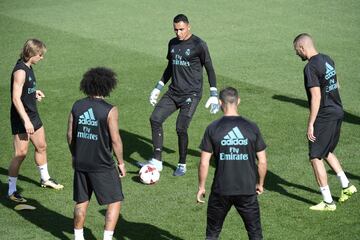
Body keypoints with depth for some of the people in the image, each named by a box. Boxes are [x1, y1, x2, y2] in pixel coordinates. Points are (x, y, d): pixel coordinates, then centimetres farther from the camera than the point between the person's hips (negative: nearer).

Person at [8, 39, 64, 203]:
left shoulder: (28, 67, 7)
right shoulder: (20, 71, -22)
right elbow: (16, 98, -27)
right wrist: (26, 121, -30)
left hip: (33, 115, 10)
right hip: (21, 117, -10)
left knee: (41, 146, 21)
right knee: (21, 154, -8)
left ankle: (45, 179, 41)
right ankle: (11, 191, 0)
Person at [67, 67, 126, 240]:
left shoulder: (77, 106, -1)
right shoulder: (109, 110, -15)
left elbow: (70, 134, 5)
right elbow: (115, 139, -13)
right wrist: (121, 162, -1)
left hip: (80, 163, 5)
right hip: (103, 166, -5)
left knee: (81, 201, 18)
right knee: (115, 201, 8)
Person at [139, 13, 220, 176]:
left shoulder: (198, 45, -9)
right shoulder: (172, 43, 10)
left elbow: (209, 69, -4)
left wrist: (214, 95, -8)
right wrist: (158, 88, 19)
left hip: (191, 94, -6)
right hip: (173, 92, 6)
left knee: (181, 128, -12)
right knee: (155, 119, -9)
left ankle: (182, 165, 9)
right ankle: (157, 161, -3)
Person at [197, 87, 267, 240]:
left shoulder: (212, 129, -6)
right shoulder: (252, 128, -4)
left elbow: (204, 163, -6)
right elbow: (262, 161, -1)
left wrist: (201, 187, 7)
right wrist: (260, 184, 15)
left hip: (220, 190, 0)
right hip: (247, 190, 0)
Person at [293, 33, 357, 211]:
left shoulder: (311, 67, -19)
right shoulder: (327, 60, 9)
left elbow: (316, 97, -22)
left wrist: (310, 124, -18)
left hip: (324, 116, -9)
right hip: (337, 112, 9)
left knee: (315, 157, 1)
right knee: (326, 152, 26)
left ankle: (328, 202, 4)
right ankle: (346, 186, 27)